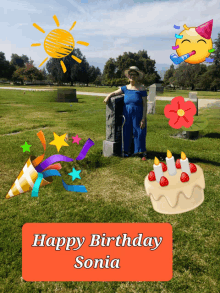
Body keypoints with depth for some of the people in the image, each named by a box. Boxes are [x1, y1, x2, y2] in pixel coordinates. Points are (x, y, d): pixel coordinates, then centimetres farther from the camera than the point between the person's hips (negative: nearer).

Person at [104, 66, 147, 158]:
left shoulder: (142, 89, -4)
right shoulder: (125, 88, 7)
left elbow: (145, 105, -7)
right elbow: (114, 93, 16)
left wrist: (143, 119, -13)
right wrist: (108, 96, -7)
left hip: (138, 115, -3)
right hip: (127, 115, 4)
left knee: (139, 133, 1)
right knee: (127, 133, 7)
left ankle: (142, 151, 18)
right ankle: (127, 151, 22)